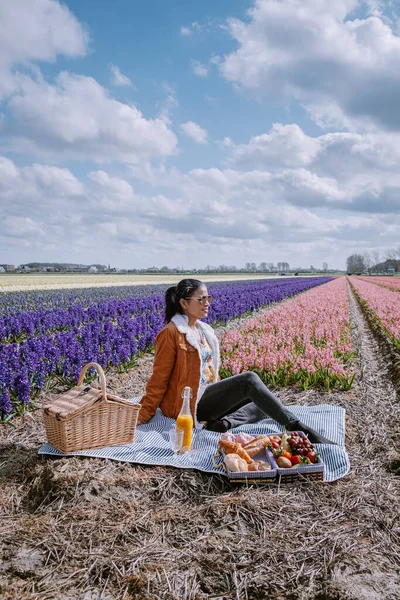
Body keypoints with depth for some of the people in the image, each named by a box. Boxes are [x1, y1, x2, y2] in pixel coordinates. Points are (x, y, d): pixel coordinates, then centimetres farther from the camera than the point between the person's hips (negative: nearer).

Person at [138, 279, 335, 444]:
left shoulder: (204, 331, 13)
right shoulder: (171, 334, -12)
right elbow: (159, 379, -10)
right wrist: (141, 416, -11)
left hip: (208, 397, 9)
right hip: (188, 405, -9)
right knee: (249, 379, -23)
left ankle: (226, 422, -21)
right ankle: (295, 427, -25)